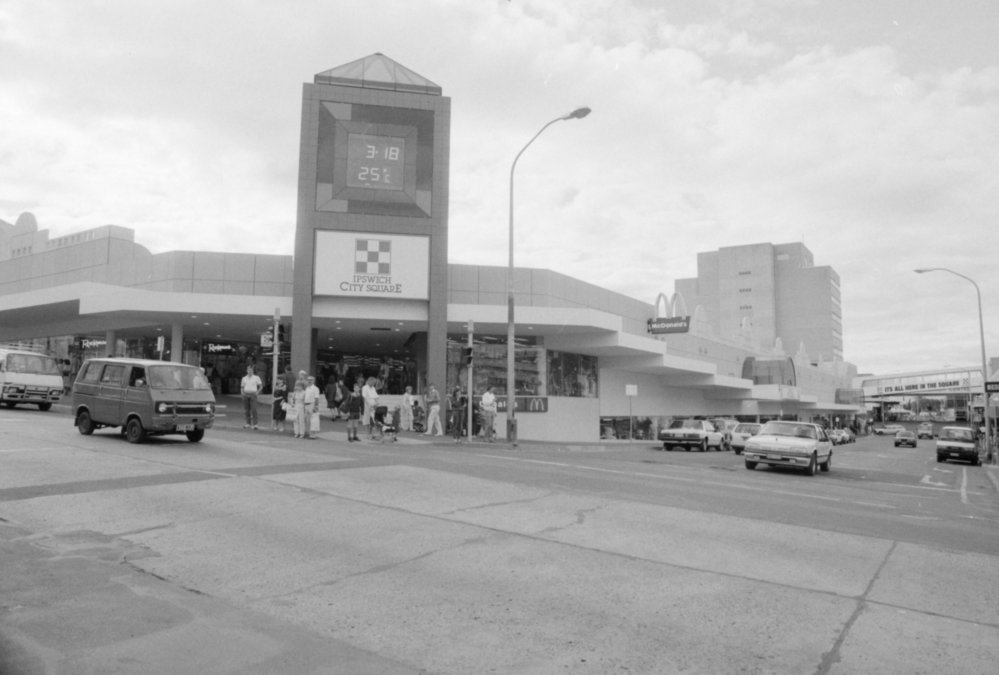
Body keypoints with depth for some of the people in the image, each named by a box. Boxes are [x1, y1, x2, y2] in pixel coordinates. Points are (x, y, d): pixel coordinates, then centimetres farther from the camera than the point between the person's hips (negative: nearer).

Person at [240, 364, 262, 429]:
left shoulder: (256, 377, 4)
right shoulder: (244, 378, 13)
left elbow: (261, 385, 7)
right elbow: (242, 387, 19)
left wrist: (257, 392, -4)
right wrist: (242, 392, 2)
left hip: (253, 394, -3)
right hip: (246, 394, 3)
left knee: (254, 409, -12)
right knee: (246, 409, 4)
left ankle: (255, 424, -12)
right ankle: (248, 423, 12)